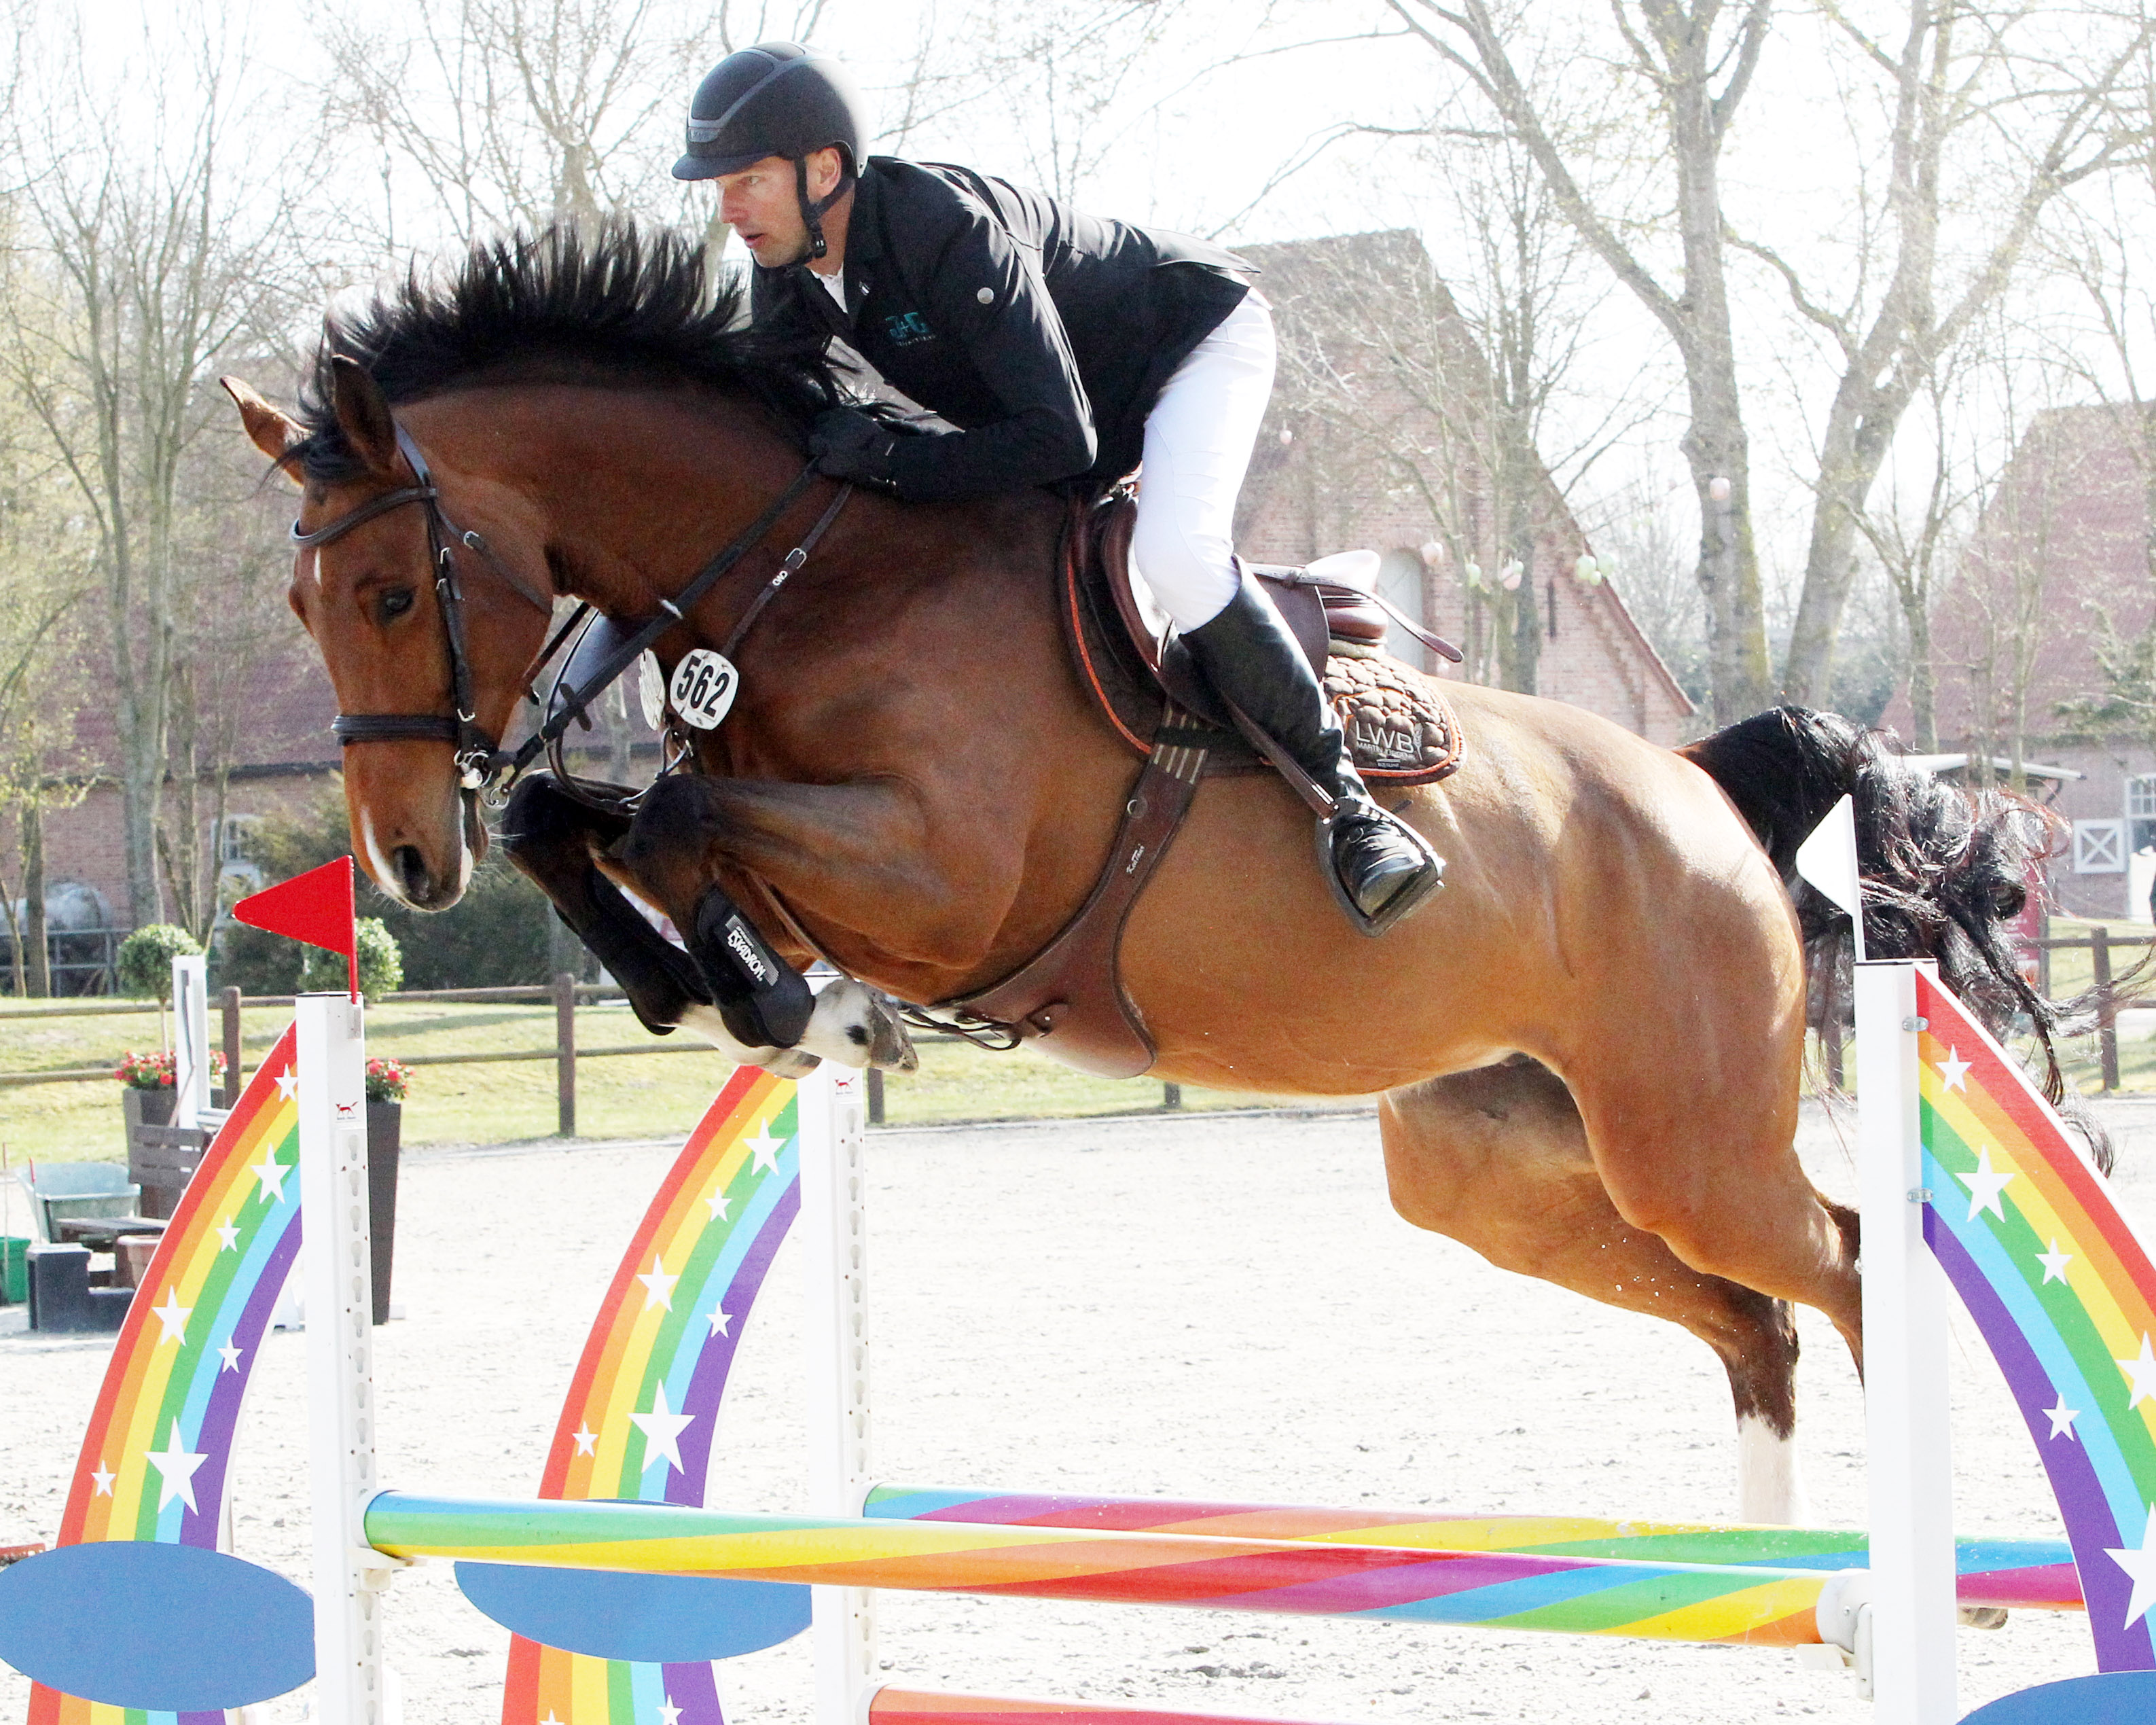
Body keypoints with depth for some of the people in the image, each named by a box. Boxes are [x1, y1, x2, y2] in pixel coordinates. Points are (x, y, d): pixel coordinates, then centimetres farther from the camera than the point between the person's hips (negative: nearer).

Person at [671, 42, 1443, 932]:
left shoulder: (948, 227, -38)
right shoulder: (787, 278, -12)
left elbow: (1060, 437, -41)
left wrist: (890, 461, -43)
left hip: (1198, 335, -9)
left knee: (1174, 554, -34)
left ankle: (1340, 793, -21)